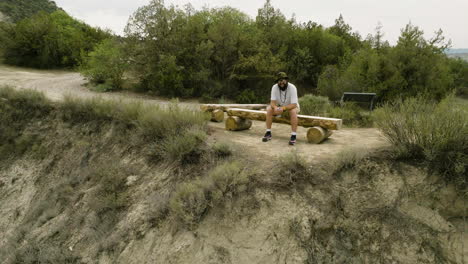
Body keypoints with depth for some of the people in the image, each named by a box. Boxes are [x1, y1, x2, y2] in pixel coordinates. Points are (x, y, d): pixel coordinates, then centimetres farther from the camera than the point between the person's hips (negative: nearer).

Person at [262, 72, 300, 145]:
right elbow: (272, 102, -20)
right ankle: (268, 133, -17)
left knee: (293, 111, -36)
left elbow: (293, 105, -31)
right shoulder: (274, 87, -19)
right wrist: (275, 108, -43)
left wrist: (283, 108, -46)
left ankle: (293, 136, -31)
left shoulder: (292, 87, -27)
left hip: (291, 106, -3)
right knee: (269, 109, -23)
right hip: (279, 106, 3)